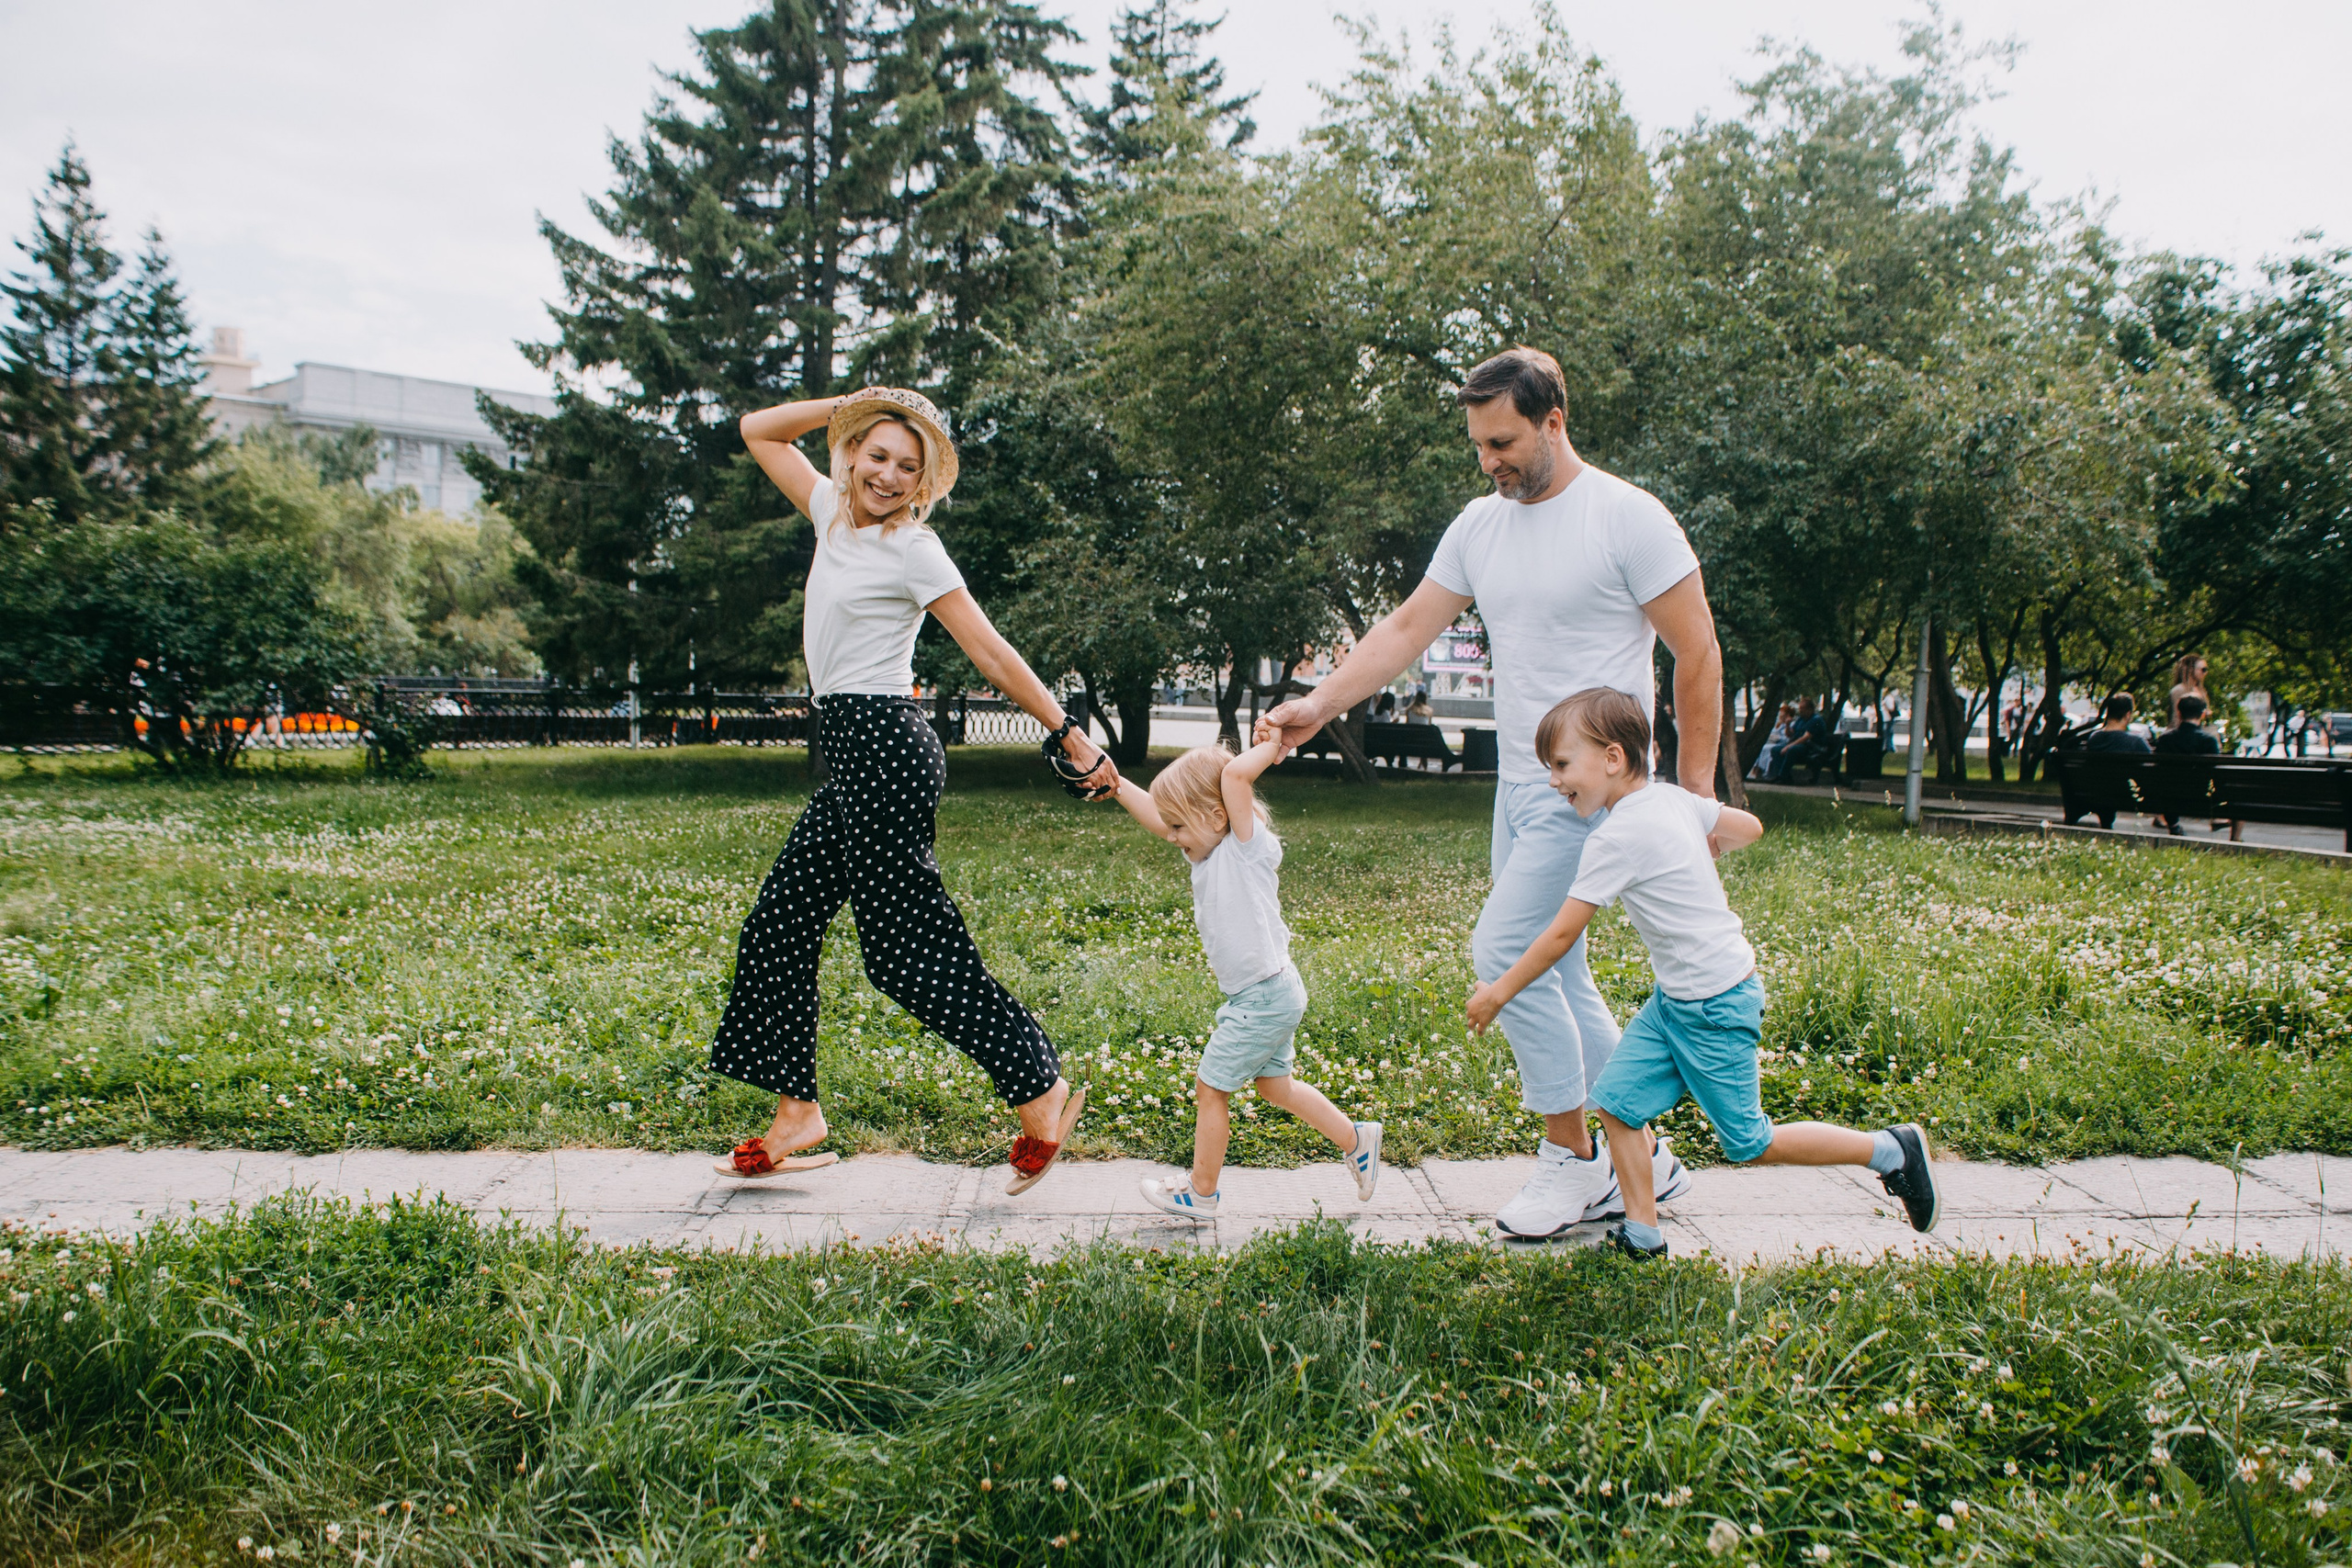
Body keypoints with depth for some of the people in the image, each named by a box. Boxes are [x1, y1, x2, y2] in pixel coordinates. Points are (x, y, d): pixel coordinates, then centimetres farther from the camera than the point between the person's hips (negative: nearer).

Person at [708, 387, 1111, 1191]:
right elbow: (758, 430, 23)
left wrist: (1071, 736, -10)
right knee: (779, 926, 9)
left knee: (913, 951, -8)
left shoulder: (913, 550, -7)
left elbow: (992, 654, -8)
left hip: (884, 749, -8)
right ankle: (797, 1117, 17)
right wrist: (855, 405, 12)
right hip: (852, 759, 8)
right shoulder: (834, 513, 14)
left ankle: (1042, 1091, 1)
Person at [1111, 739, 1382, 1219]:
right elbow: (1156, 817, 13)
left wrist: (1271, 748, -17)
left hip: (1264, 996, -9)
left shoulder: (1248, 846, -18)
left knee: (1209, 1086, 3)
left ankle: (1200, 1194, 17)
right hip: (1268, 997, 9)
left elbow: (1235, 773, -31)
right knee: (1275, 1086, 21)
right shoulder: (1210, 852, 6)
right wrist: (1112, 780, 6)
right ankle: (1357, 1140, 34)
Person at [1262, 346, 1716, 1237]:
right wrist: (1321, 705, 1)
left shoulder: (1628, 518, -11)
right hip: (1519, 785, 8)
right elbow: (1407, 628, 11)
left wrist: (1696, 788, -8)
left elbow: (1698, 653, -8)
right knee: (1556, 973, 12)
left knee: (1504, 950, -14)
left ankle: (1571, 1161, 2)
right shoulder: (1479, 525, 9)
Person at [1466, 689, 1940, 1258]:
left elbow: (1562, 934, -18)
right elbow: (1749, 827, 15)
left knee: (1749, 1144, 5)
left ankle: (1893, 1149, 18)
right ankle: (1643, 1233, 9)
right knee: (1615, 1100, 4)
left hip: (1716, 1004, -9)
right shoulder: (1670, 797, 1)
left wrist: (1498, 992, -7)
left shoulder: (1617, 838, -23)